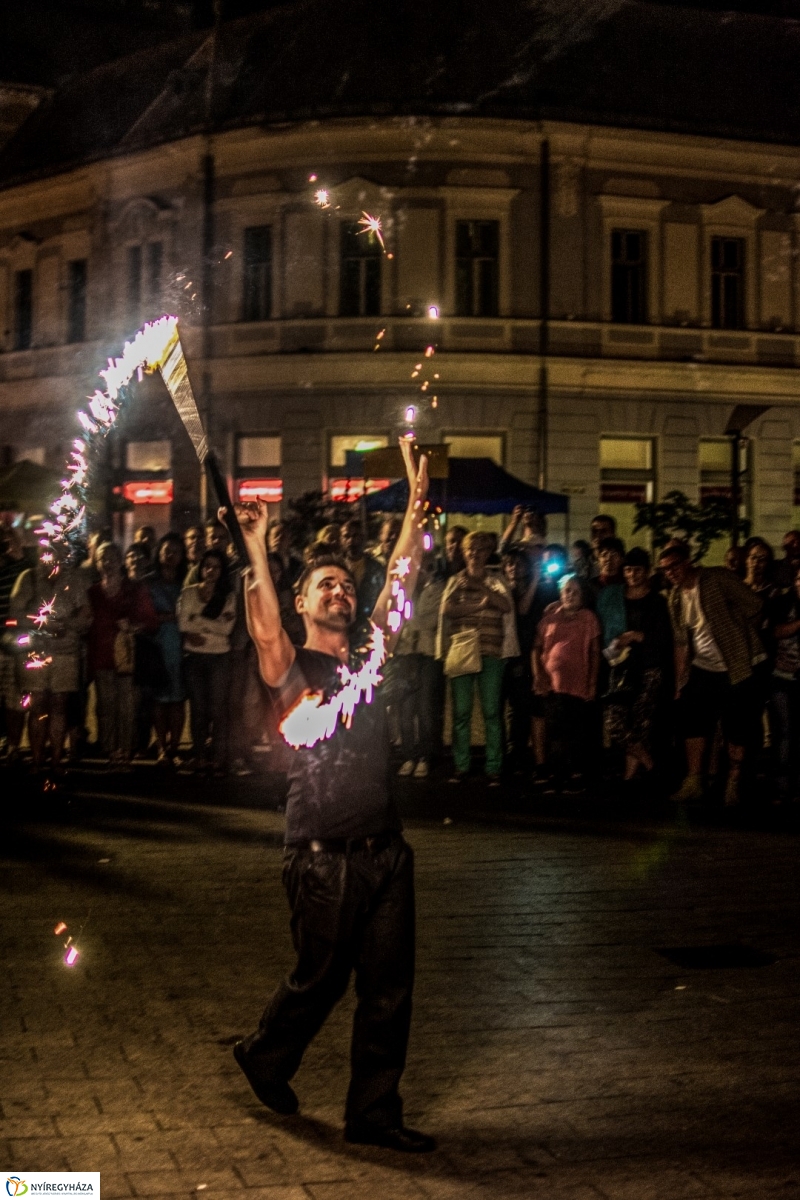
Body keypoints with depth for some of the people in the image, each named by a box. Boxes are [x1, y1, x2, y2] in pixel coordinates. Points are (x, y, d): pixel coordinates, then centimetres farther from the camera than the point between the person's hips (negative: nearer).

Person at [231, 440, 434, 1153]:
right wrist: (256, 552, -35)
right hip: (325, 858, -5)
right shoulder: (291, 667, -4)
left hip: (385, 850, 5)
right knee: (321, 980, 9)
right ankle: (265, 1057, 37)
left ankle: (374, 1113, 19)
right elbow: (264, 628, -25)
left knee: (388, 989, 7)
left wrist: (417, 504, 0)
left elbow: (401, 581, 5)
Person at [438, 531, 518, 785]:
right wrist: (479, 605, -10)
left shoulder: (495, 582, 11)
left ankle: (493, 768, 2)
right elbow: (447, 609, -5)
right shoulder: (455, 581, 12)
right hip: (461, 652, 1)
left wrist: (480, 586, -14)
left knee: (492, 712, -2)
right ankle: (460, 766, 8)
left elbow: (506, 606, -7)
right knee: (460, 712, 1)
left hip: (491, 654, -1)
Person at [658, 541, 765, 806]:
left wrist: (731, 633, -3)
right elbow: (681, 642, 12)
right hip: (702, 670, 5)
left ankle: (733, 786, 11)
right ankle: (693, 782, 6)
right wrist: (680, 681, 7)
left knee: (736, 729, 1)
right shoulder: (676, 598, 9)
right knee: (693, 723, -1)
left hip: (735, 667, -5)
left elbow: (753, 605, -12)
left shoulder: (718, 578, -10)